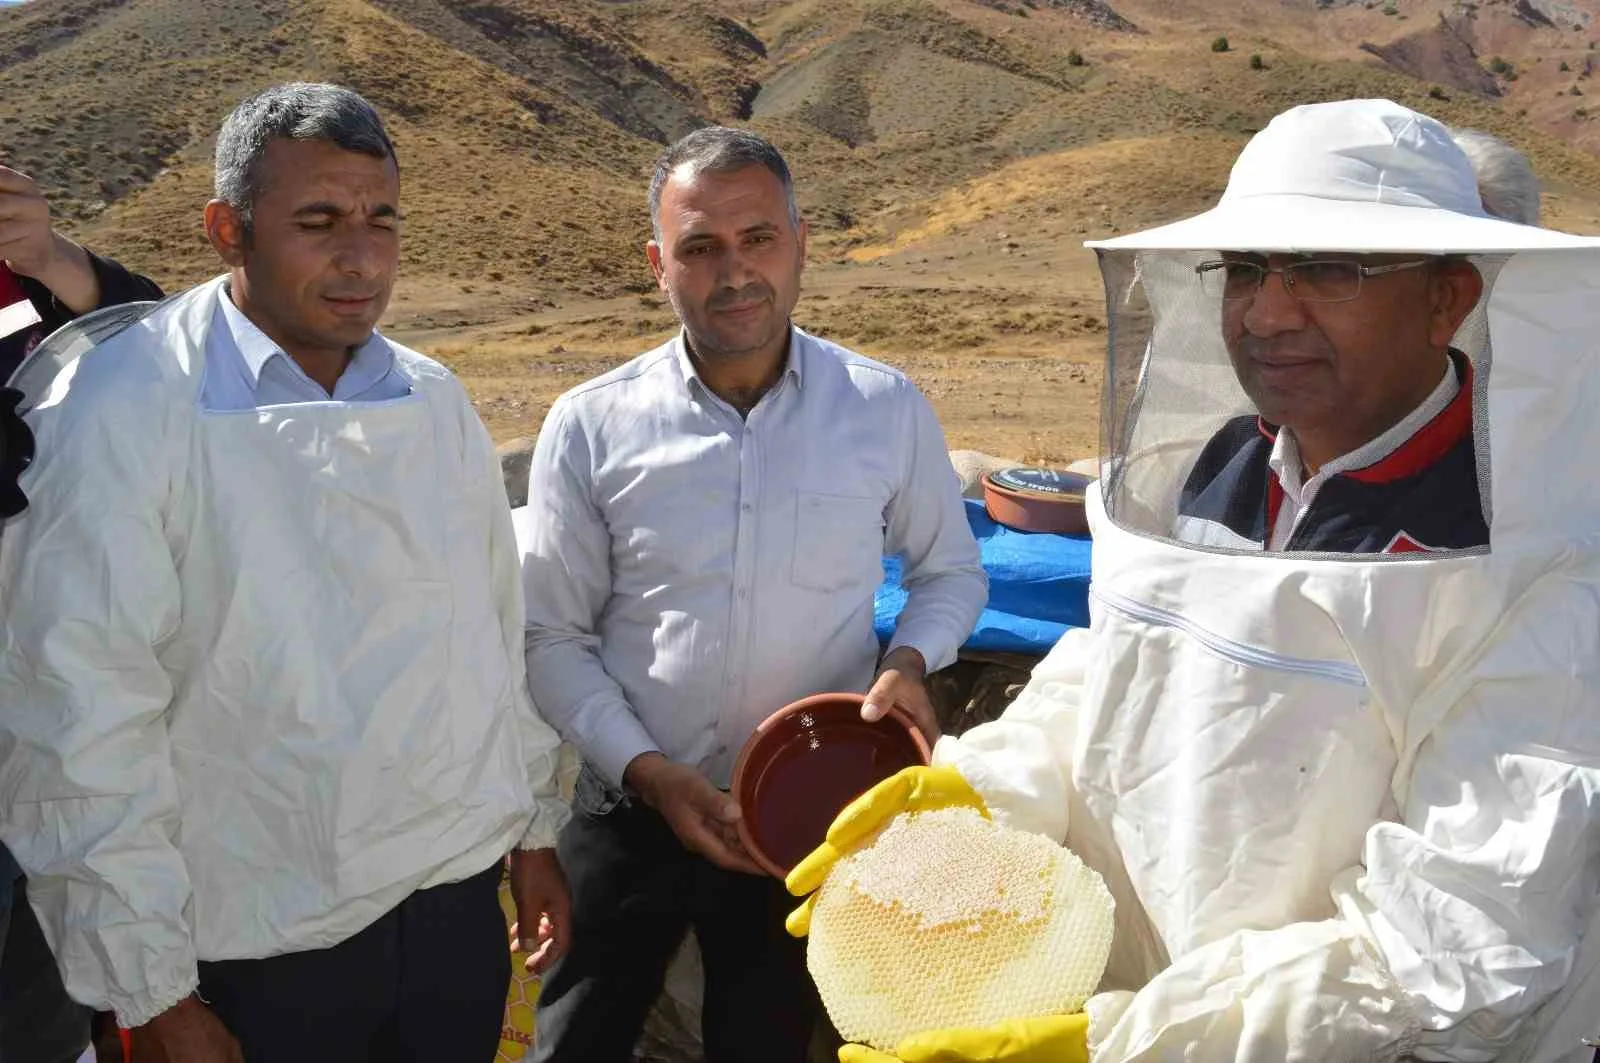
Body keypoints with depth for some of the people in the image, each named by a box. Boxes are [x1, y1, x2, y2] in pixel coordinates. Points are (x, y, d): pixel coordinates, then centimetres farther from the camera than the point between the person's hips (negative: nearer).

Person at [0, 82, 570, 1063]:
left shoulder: (435, 401, 1)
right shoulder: (122, 417, -15)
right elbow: (80, 729, -14)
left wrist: (536, 827, 13)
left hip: (461, 895, 5)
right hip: (261, 945, -4)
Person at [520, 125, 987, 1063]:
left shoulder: (887, 411, -8)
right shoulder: (591, 428, -10)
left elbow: (950, 571, 7)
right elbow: (554, 635, -4)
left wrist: (910, 659, -13)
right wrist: (647, 771, -15)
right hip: (634, 809, 0)